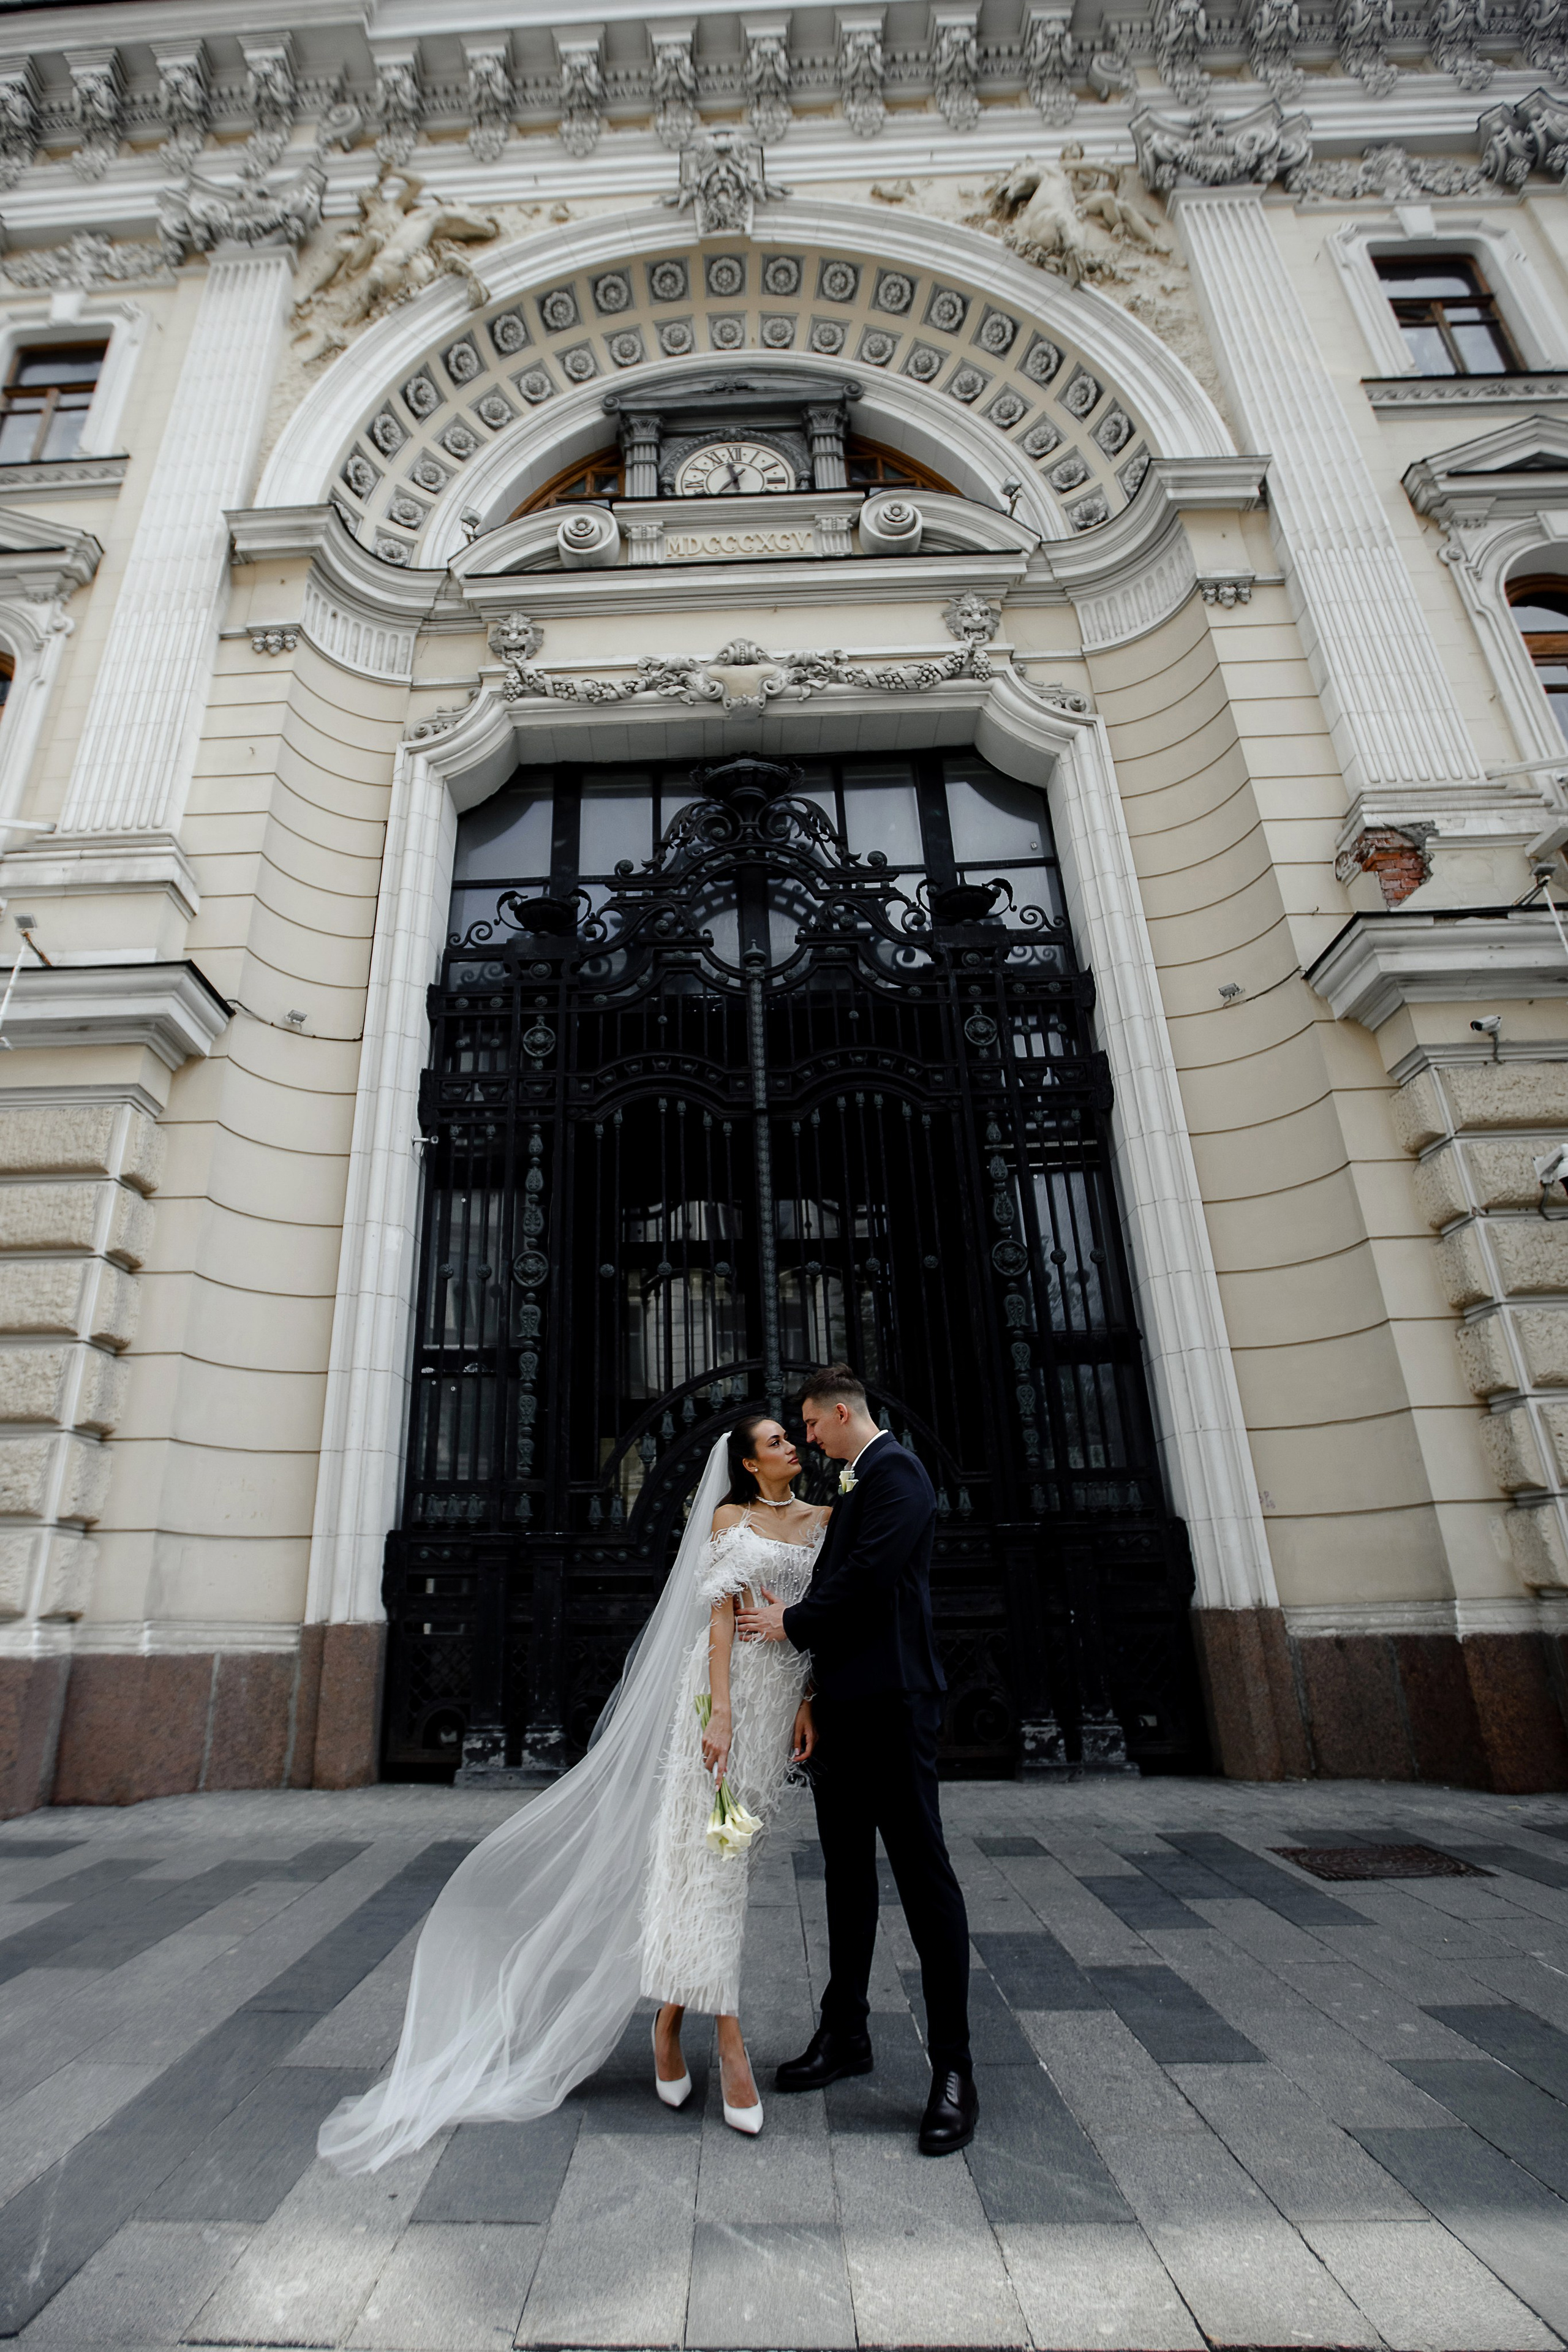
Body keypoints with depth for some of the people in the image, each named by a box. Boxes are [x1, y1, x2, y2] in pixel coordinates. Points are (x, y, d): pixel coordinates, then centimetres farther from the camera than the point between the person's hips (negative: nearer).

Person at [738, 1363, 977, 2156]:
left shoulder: (893, 1472, -12)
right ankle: (845, 2033, 32)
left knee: (922, 1874, -1)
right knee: (847, 1873, 18)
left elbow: (869, 1576, -22)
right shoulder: (854, 1485, 18)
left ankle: (953, 2070, 10)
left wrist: (793, 1623, -11)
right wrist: (798, 1616, 7)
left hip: (889, 1701, -10)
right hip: (843, 1704, 10)